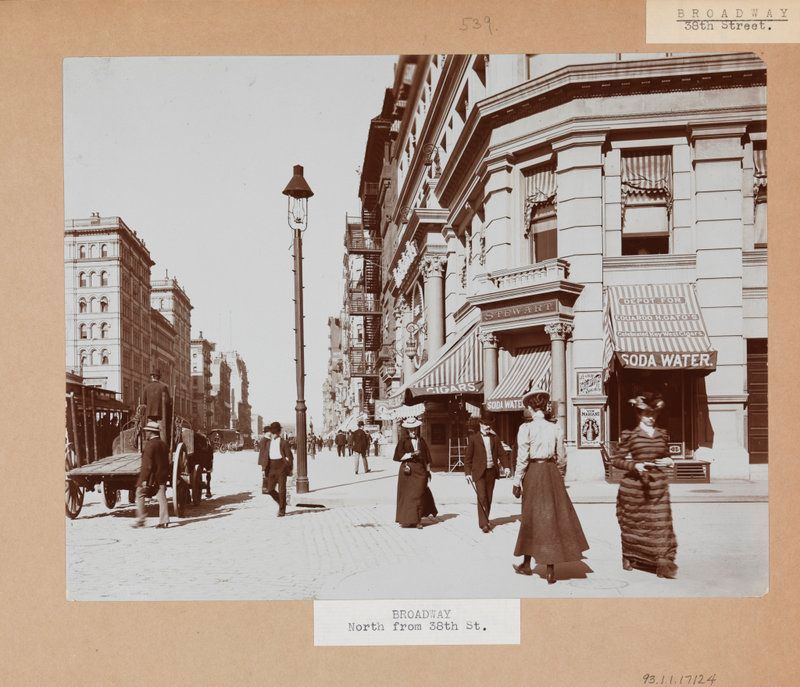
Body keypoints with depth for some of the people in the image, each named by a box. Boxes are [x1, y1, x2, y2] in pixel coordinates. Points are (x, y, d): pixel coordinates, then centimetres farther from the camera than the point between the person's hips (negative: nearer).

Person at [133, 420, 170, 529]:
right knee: (162, 497, 6)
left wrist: (145, 479, -17)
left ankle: (140, 520, 7)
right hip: (162, 476, 7)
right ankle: (164, 521, 2)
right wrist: (165, 476, 19)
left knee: (140, 493, 7)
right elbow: (166, 462, 14)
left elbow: (148, 464, -18)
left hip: (151, 475, -7)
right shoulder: (164, 444, 10)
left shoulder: (150, 445, -14)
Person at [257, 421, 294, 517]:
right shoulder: (267, 442, 8)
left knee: (281, 489, -3)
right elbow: (263, 454, 9)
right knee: (269, 489, 4)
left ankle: (282, 510, 6)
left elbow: (289, 456, 0)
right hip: (271, 467, 4)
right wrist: (263, 468, 2)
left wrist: (289, 469, -4)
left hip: (281, 467, -4)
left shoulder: (284, 442, -2)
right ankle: (281, 503, 26)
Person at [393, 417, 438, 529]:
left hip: (420, 470, 1)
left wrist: (428, 470, 11)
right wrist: (411, 454, -13)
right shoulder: (403, 441, 2)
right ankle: (405, 519, 12)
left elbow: (427, 457, 14)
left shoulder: (421, 441, 9)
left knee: (418, 494, -2)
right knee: (405, 494, 2)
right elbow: (398, 456, -4)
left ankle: (417, 520, 4)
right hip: (407, 470, -1)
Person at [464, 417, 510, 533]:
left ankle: (485, 520, 22)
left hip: (491, 471, 4)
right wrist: (468, 472, -6)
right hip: (479, 472, -4)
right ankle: (483, 524, -10)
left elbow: (501, 453, 9)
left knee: (489, 497, 9)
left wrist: (505, 466, -5)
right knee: (482, 497, -10)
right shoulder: (473, 438, -1)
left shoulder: (495, 437, 9)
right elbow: (468, 456, -1)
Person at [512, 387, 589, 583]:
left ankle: (527, 564, 23)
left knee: (532, 518, 11)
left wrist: (517, 481, -4)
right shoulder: (556, 429, 1)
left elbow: (522, 457, -11)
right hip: (552, 472, 2)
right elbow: (562, 458, 7)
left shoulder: (526, 428, -8)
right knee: (553, 517, 6)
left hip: (533, 473, -2)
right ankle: (551, 571, 8)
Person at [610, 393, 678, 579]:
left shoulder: (662, 434, 10)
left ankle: (663, 563, -8)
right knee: (632, 524, 10)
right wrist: (634, 465, -17)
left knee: (661, 523, -7)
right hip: (634, 485, -2)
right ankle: (629, 557, 29)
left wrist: (668, 461, 1)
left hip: (658, 485, 3)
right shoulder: (629, 435, -2)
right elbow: (615, 459, -2)